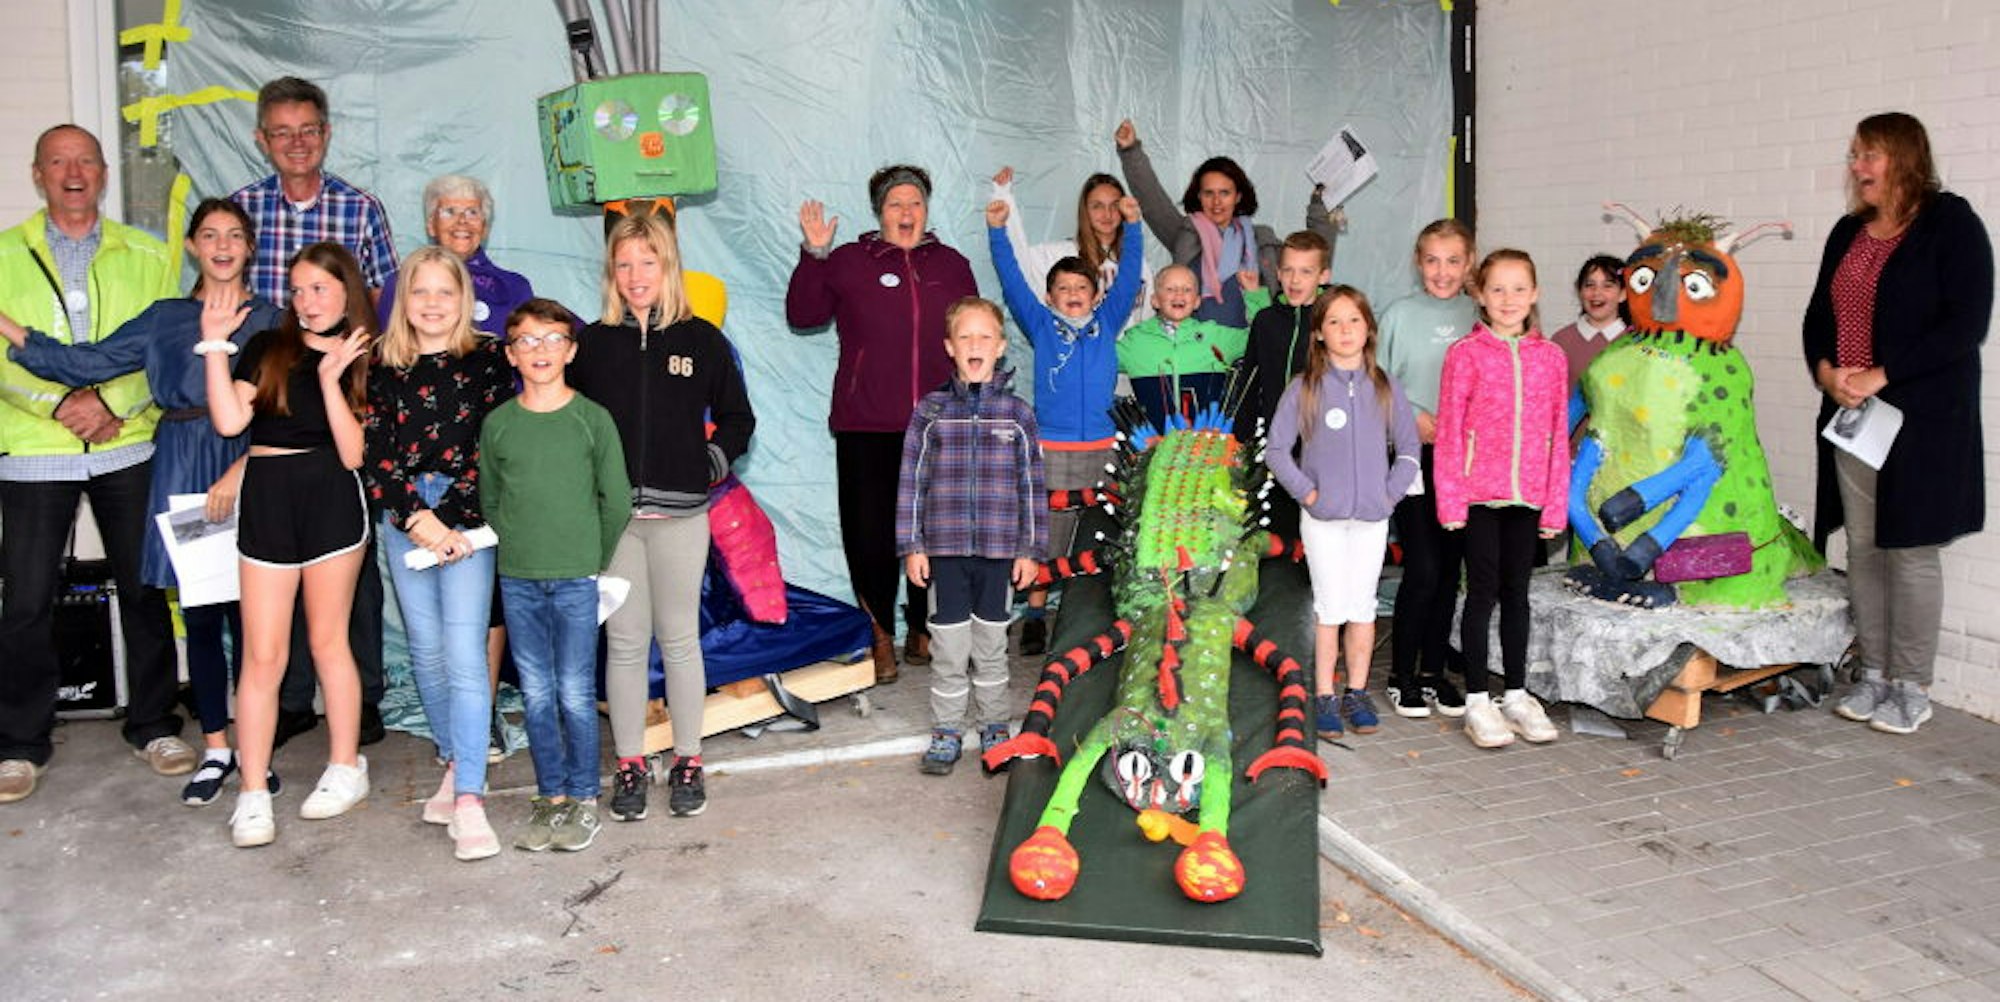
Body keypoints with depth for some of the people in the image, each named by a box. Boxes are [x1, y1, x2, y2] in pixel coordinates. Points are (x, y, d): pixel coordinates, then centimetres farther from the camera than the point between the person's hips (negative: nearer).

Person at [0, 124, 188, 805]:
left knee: (144, 588, 6)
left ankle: (152, 725, 20)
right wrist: (61, 404, -15)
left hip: (128, 446, 1)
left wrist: (111, 402, -13)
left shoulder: (146, 257, 8)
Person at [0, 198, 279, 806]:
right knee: (198, 614, 6)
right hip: (183, 475, 3)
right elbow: (88, 363, 10)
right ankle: (216, 748, 16)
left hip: (248, 475, -3)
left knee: (247, 613, -2)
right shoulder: (164, 318, 13)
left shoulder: (268, 320, 4)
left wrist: (240, 470, -15)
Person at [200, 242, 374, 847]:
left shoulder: (366, 361, 4)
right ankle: (253, 794, 8)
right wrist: (215, 345, -6)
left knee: (328, 639, 8)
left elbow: (355, 455, -6)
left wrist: (331, 379, -14)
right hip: (266, 499, 2)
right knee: (263, 654, 1)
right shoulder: (267, 350, 9)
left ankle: (346, 769, 23)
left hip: (332, 500, -1)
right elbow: (229, 421, -4)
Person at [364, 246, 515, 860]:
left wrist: (450, 522, -10)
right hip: (402, 520, 4)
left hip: (466, 518, -3)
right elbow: (376, 454, 3)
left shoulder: (487, 359, 1)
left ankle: (468, 799, -13)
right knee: (426, 652, 8)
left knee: (464, 654, -11)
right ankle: (455, 767, 23)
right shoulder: (383, 368, 8)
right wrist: (417, 519, -9)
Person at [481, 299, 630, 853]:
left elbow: (617, 501, 1)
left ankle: (582, 799, 13)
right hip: (517, 580, 3)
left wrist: (595, 559, 4)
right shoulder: (497, 423, 4)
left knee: (575, 693, 0)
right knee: (536, 694, 8)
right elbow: (489, 499, 12)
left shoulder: (593, 419, -3)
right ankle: (549, 796, 20)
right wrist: (516, 551, 7)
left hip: (577, 578, -2)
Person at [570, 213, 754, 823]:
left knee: (679, 639, 6)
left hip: (680, 514, -1)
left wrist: (710, 465, -1)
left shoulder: (702, 340, 3)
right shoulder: (593, 343, 5)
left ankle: (688, 761, 18)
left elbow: (737, 419, 11)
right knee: (624, 642, 6)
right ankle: (629, 765, 17)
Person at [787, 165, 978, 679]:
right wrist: (814, 255, -10)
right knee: (871, 531, 0)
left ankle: (924, 631, 23)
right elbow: (802, 315, -1)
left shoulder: (952, 264, 12)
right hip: (866, 427, -2)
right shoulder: (849, 262, 4)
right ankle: (880, 636, 15)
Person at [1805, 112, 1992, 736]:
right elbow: (1819, 315, 17)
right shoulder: (1849, 233, 13)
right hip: (1850, 415, 6)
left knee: (1911, 549, -2)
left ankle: (1912, 688, 9)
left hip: (1923, 418, -6)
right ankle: (1874, 675, 19)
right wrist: (1825, 370, -3)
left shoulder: (1951, 224, -6)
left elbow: (1965, 324, -13)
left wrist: (1879, 376, -17)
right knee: (1863, 547, 8)